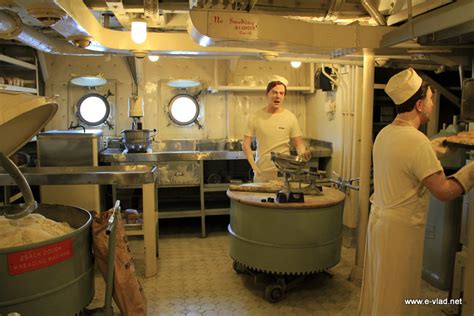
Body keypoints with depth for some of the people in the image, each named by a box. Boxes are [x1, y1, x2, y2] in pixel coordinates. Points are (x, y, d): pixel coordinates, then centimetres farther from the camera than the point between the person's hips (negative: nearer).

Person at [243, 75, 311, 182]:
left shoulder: (290, 117, 0)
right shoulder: (255, 117, 0)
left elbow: (298, 143, 3)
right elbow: (246, 144, 1)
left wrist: (302, 153, -19)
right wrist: (253, 164, -12)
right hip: (261, 172, 0)